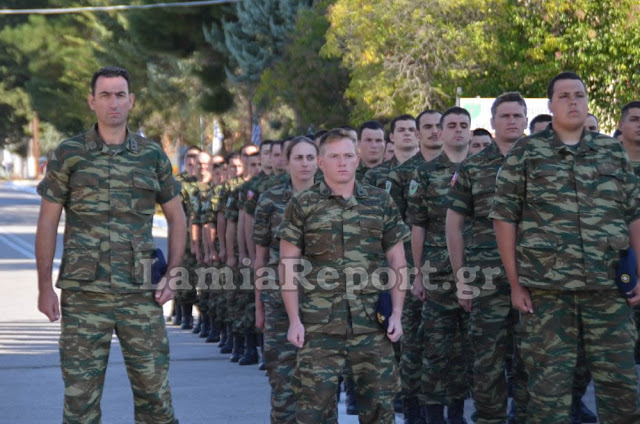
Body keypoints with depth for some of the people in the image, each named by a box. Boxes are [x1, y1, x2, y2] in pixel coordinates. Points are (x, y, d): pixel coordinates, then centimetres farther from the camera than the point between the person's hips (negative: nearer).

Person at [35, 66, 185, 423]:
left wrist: (173, 275, 2)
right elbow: (48, 223, 3)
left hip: (141, 296, 1)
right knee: (81, 395, 2)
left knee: (155, 393, 4)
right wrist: (45, 287, -2)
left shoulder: (153, 155, 7)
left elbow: (177, 217, 14)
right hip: (84, 296, -1)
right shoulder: (69, 155, 2)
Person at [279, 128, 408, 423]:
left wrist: (397, 313, 3)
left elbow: (397, 261, 12)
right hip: (319, 324, -2)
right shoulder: (301, 206, 3)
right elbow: (288, 265, 2)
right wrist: (294, 320, -5)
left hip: (372, 324, 2)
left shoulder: (380, 203, 9)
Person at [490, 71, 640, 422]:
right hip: (546, 290, -2)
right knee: (549, 383, 2)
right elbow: (504, 217, 2)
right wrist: (515, 284, -3)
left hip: (608, 288, 2)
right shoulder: (526, 153, 3)